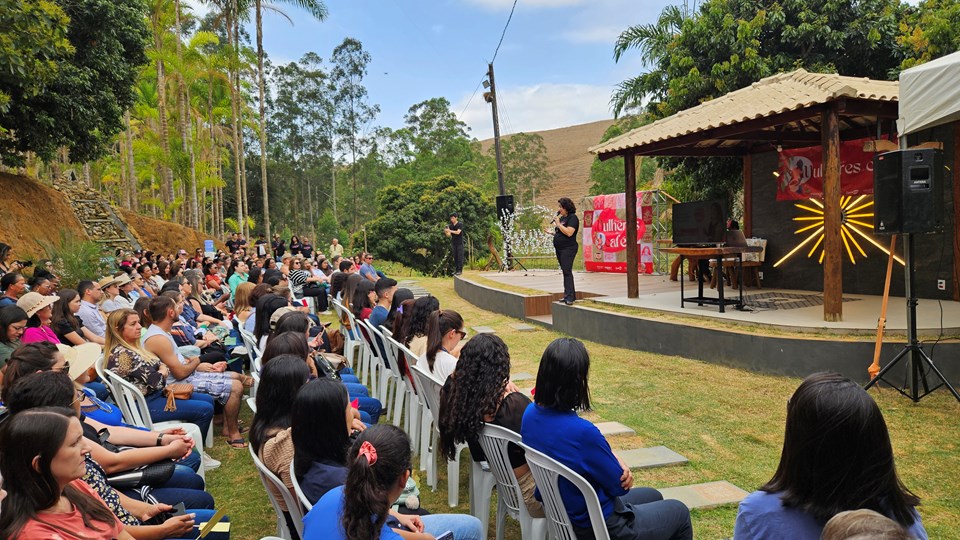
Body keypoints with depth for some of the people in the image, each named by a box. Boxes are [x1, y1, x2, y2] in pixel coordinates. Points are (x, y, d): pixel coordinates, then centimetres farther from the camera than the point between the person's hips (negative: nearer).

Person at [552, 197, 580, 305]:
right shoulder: (561, 217, 17)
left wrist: (558, 224, -16)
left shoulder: (572, 218, -11)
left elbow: (569, 232, -23)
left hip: (568, 248, -10)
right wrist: (551, 232, 10)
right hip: (559, 248, 10)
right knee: (565, 272, 11)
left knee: (567, 271, -15)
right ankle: (570, 295, 17)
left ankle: (569, 297, -17)